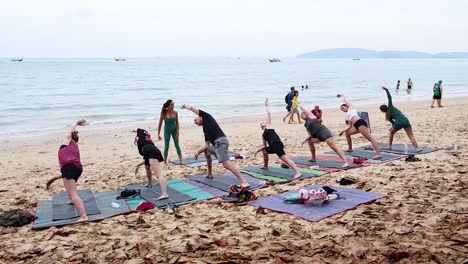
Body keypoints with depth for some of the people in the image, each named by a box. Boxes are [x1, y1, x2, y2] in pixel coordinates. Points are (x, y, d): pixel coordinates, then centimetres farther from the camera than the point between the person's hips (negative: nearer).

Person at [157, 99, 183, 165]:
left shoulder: (175, 113, -10)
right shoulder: (164, 113, -16)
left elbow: (177, 123, -3)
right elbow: (160, 124, -9)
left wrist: (177, 132, -9)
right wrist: (158, 134, -8)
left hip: (174, 130, 2)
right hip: (167, 131, -2)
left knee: (177, 145, 7)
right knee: (166, 147, 5)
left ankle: (181, 160, 14)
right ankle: (165, 162, 14)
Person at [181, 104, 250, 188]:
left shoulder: (206, 117, 12)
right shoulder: (205, 130, 30)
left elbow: (192, 108, 16)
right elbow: (207, 145, 25)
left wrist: (185, 106, 34)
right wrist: (198, 151, 18)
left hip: (220, 142, -10)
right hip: (217, 144, 10)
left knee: (226, 164, -21)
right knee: (206, 152, 34)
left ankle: (244, 182, -26)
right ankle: (209, 174, 41)